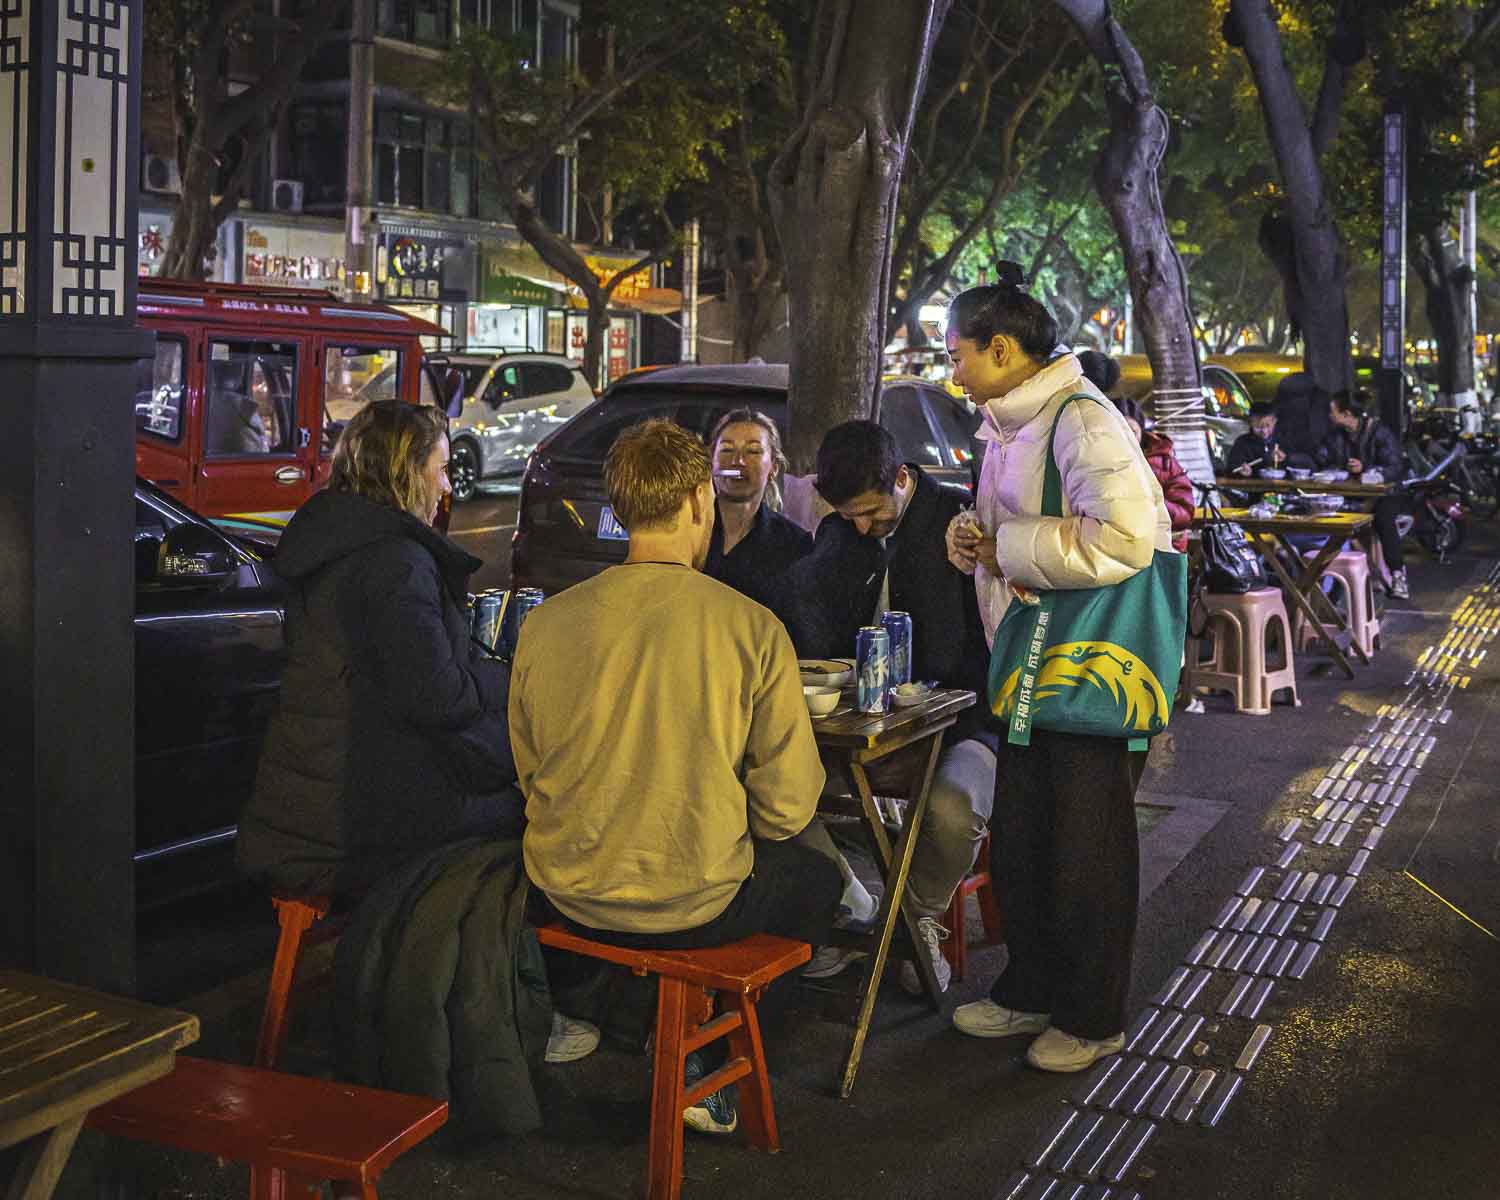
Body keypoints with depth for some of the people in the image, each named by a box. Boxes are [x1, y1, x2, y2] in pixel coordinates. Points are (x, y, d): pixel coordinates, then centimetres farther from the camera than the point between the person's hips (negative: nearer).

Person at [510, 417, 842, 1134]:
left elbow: (530, 774, 8)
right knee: (817, 876, 25)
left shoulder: (545, 623, -4)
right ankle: (702, 1061, 20)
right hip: (697, 903, -5)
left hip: (568, 896, 5)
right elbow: (787, 809, -9)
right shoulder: (752, 629, -13)